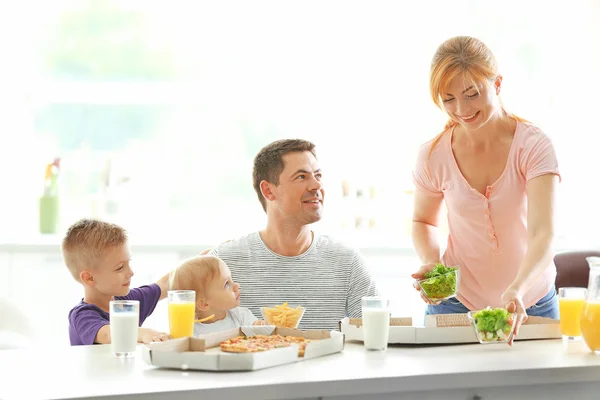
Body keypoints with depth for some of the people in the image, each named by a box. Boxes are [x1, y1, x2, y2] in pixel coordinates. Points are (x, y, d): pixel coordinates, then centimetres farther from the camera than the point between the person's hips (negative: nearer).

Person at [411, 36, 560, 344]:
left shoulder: (533, 146, -18)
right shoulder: (433, 156, -9)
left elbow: (543, 233, -29)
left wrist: (517, 289, -46)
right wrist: (430, 263, -11)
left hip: (530, 303, -1)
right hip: (456, 301, 1)